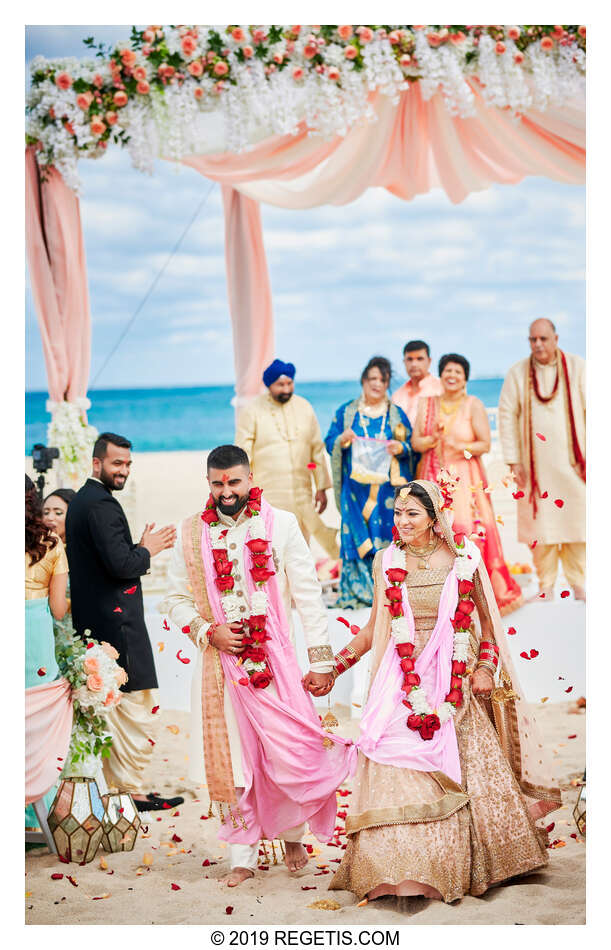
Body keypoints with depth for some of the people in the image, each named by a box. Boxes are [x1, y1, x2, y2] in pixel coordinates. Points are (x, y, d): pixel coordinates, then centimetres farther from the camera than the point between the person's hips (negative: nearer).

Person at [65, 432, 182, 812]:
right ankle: (131, 790, 3)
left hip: (91, 621, 10)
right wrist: (147, 550, -6)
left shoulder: (81, 501, 15)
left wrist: (140, 549, 10)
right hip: (115, 621, -10)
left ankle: (111, 785, 23)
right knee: (134, 706, -3)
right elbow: (121, 565, -23)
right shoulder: (102, 504, -17)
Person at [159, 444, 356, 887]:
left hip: (275, 660, -2)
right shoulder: (192, 532, 6)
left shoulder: (280, 525, 0)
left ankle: (293, 833, 22)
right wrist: (208, 631, -8)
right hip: (219, 662, 2)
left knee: (288, 754, -7)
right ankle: (243, 858, 18)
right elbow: (175, 599, 11)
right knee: (230, 763, 5)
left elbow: (308, 594, 0)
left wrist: (321, 660, -4)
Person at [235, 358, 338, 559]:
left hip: (302, 495, 4)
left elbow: (317, 450, 12)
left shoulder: (304, 408, 9)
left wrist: (321, 488, 9)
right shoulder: (252, 412, -2)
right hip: (267, 497, -4)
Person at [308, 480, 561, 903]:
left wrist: (486, 666, -2)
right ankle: (402, 873, -2)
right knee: (399, 777, -9)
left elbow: (487, 619, 10)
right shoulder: (387, 561, 5)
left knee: (472, 771, 2)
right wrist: (334, 667, 8)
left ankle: (463, 868, 18)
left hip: (455, 684, 0)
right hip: (403, 685, 0)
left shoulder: (464, 557, 2)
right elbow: (374, 629, 14)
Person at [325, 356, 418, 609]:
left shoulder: (397, 414, 11)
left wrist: (401, 448, -12)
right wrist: (342, 439, -13)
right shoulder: (346, 412, 10)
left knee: (387, 535, -4)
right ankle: (355, 592, 1)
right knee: (356, 536, -4)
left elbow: (413, 447, 10)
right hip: (356, 488, 0)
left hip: (388, 487, 0)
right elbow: (330, 443, 8)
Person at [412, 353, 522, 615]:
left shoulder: (474, 405, 1)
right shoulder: (427, 404, 11)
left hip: (465, 479, -3)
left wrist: (460, 446, -18)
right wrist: (434, 439, -13)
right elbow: (416, 442, 7)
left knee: (469, 530, -11)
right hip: (434, 479, 3)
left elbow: (485, 444, -2)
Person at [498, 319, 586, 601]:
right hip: (536, 464, 0)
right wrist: (513, 460, -2)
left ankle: (578, 584, 13)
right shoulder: (517, 373, 2)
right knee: (541, 522, -1)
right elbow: (507, 415, 3)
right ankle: (546, 586, 8)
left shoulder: (577, 367, 2)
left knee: (576, 522, 2)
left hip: (572, 460, 0)